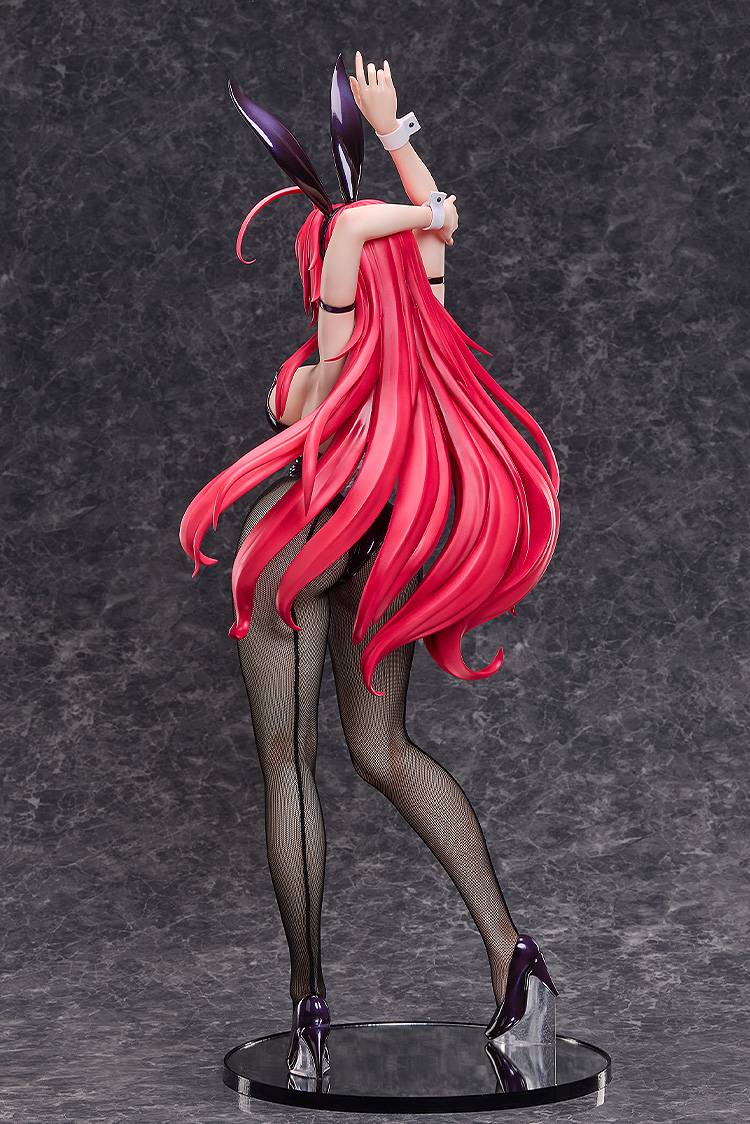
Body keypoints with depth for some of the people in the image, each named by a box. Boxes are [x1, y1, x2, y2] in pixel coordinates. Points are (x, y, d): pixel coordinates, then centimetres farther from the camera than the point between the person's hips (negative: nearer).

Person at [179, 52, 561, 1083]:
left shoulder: (334, 356, -19)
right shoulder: (422, 336, -3)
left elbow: (352, 227, -32)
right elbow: (435, 218, 11)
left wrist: (415, 219, -15)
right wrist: (390, 123, 21)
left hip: (297, 550, -6)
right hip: (387, 555, 6)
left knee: (288, 761, 3)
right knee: (384, 751, 13)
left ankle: (309, 999, 4)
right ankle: (505, 939, -3)